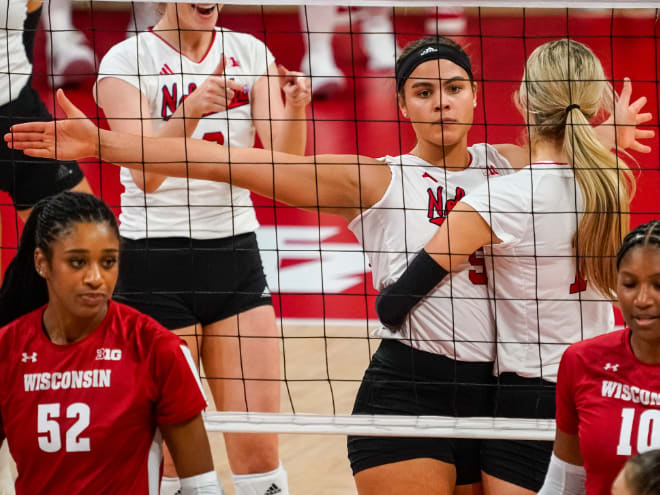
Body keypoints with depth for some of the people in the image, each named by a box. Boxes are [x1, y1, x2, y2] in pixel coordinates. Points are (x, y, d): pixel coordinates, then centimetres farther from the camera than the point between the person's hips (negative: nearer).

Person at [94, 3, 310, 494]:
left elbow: (284, 159, -4)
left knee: (259, 449, -1)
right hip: (156, 264, -4)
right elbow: (145, 174, -20)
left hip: (236, 255, 4)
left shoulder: (249, 53, 5)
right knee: (166, 452, -3)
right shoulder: (128, 61, -7)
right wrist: (190, 110, -36)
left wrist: (295, 108, -24)